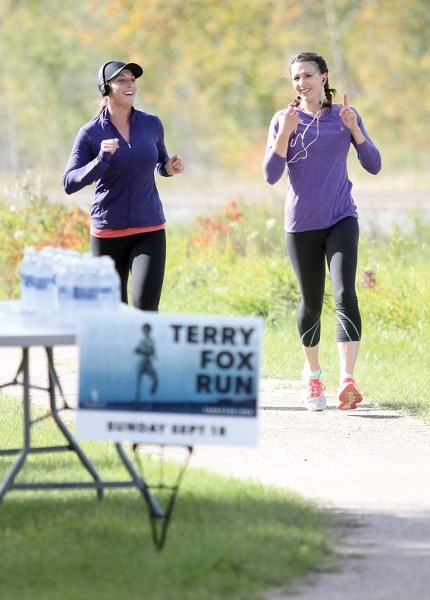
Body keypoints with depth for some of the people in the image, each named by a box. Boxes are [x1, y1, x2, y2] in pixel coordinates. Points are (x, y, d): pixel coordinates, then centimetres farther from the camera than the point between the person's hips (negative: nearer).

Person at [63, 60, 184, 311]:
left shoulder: (152, 124, 3)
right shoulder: (90, 134, -6)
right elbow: (69, 184, -12)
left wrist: (170, 168, -3)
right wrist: (101, 159, -26)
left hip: (150, 231, 1)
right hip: (108, 233, -1)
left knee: (146, 308, -16)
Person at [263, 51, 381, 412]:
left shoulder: (346, 115, 4)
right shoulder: (284, 120, 1)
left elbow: (374, 166, 0)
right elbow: (271, 176, -7)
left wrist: (354, 129, -13)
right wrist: (285, 133, -19)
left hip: (341, 220, 0)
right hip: (302, 224, 0)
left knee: (345, 294, -18)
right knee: (312, 302, 7)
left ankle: (348, 379, -27)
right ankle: (313, 372, 31)